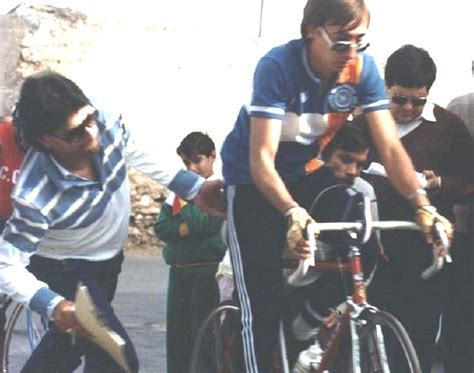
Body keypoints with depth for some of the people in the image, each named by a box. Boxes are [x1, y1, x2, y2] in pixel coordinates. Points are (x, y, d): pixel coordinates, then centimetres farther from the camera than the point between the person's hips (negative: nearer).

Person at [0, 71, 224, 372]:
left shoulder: (106, 121, -27)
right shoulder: (36, 198, -41)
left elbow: (137, 155, -4)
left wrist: (194, 188, -3)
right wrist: (53, 305, -50)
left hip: (108, 258, 7)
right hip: (65, 271, -6)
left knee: (70, 340, 24)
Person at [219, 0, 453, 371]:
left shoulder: (362, 69, -17)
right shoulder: (278, 67, -30)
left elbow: (390, 147, -19)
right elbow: (262, 159, -36)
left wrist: (422, 204, -34)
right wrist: (293, 214, -52)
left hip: (306, 171, 5)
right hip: (252, 180, -4)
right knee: (264, 302, -11)